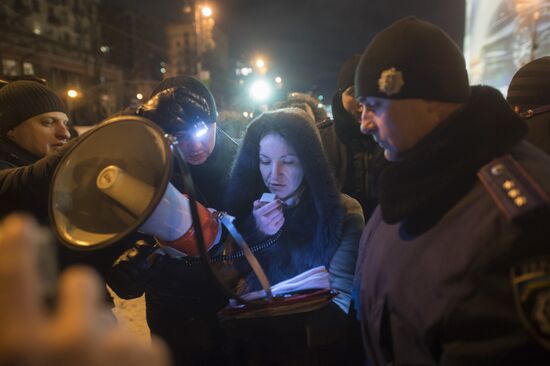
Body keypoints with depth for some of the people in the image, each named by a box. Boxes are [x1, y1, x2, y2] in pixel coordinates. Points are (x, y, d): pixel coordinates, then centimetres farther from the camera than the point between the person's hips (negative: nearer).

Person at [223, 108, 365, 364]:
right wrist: (258, 236, -12)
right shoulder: (249, 209, 2)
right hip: (258, 334, 2)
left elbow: (341, 297, -9)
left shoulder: (344, 212, -6)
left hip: (315, 342, -1)